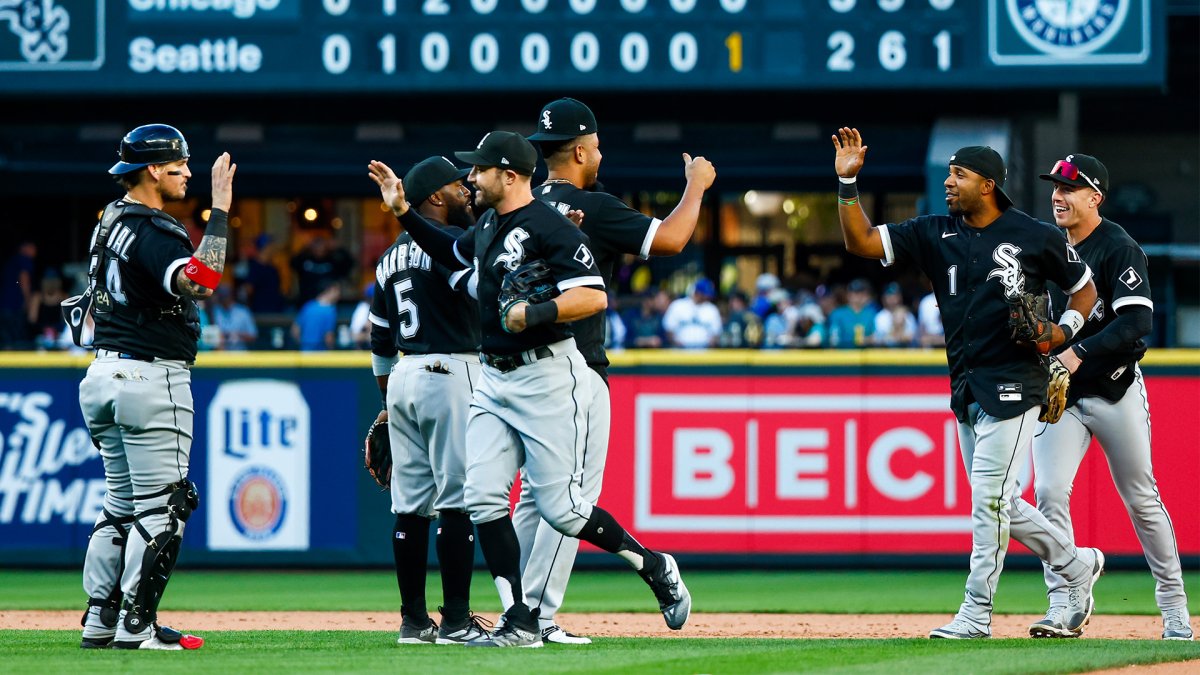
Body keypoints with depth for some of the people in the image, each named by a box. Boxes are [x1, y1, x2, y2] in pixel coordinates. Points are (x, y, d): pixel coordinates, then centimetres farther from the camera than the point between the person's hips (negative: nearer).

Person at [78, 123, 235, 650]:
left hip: (104, 371, 9)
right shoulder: (154, 231, -16)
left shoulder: (110, 220, 12)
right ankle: (136, 626, -6)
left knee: (121, 502, 15)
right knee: (160, 506, -4)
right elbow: (201, 281, -33)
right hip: (151, 377, -9)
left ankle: (100, 621, 12)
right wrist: (220, 211, -29)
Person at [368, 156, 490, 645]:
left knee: (411, 503, 8)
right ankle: (456, 621, -10)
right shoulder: (450, 241, -8)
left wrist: (388, 399, 27)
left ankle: (413, 620, 8)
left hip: (403, 379, 8)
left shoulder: (392, 257, 17)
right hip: (450, 373, -8)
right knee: (458, 498, -7)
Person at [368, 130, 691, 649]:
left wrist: (536, 314, -32)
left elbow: (594, 297, -23)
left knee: (560, 509, -7)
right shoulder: (488, 226, 12)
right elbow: (453, 254, 33)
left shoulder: (550, 228, -16)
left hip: (547, 379, -9)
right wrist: (404, 212, 25)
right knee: (483, 499, -4)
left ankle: (654, 567, 15)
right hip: (494, 380, 9)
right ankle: (520, 623, -1)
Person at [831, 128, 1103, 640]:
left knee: (989, 498, -9)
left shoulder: (1036, 237, -4)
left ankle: (975, 616, -4)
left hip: (1013, 386, -6)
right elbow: (862, 242, 3)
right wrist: (848, 182, -8)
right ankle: (1077, 564, 32)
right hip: (967, 388, 6)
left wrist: (1064, 331, -11)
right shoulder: (936, 235, 8)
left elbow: (1085, 289, 7)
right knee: (999, 503, 12)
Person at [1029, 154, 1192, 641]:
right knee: (1049, 492, -12)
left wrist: (1080, 353, -31)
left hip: (1114, 390, -5)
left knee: (1141, 500, 4)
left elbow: (1137, 321, -22)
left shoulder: (1119, 249, -11)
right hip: (1059, 393, 5)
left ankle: (1174, 605, 17)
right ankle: (1062, 608, -10)